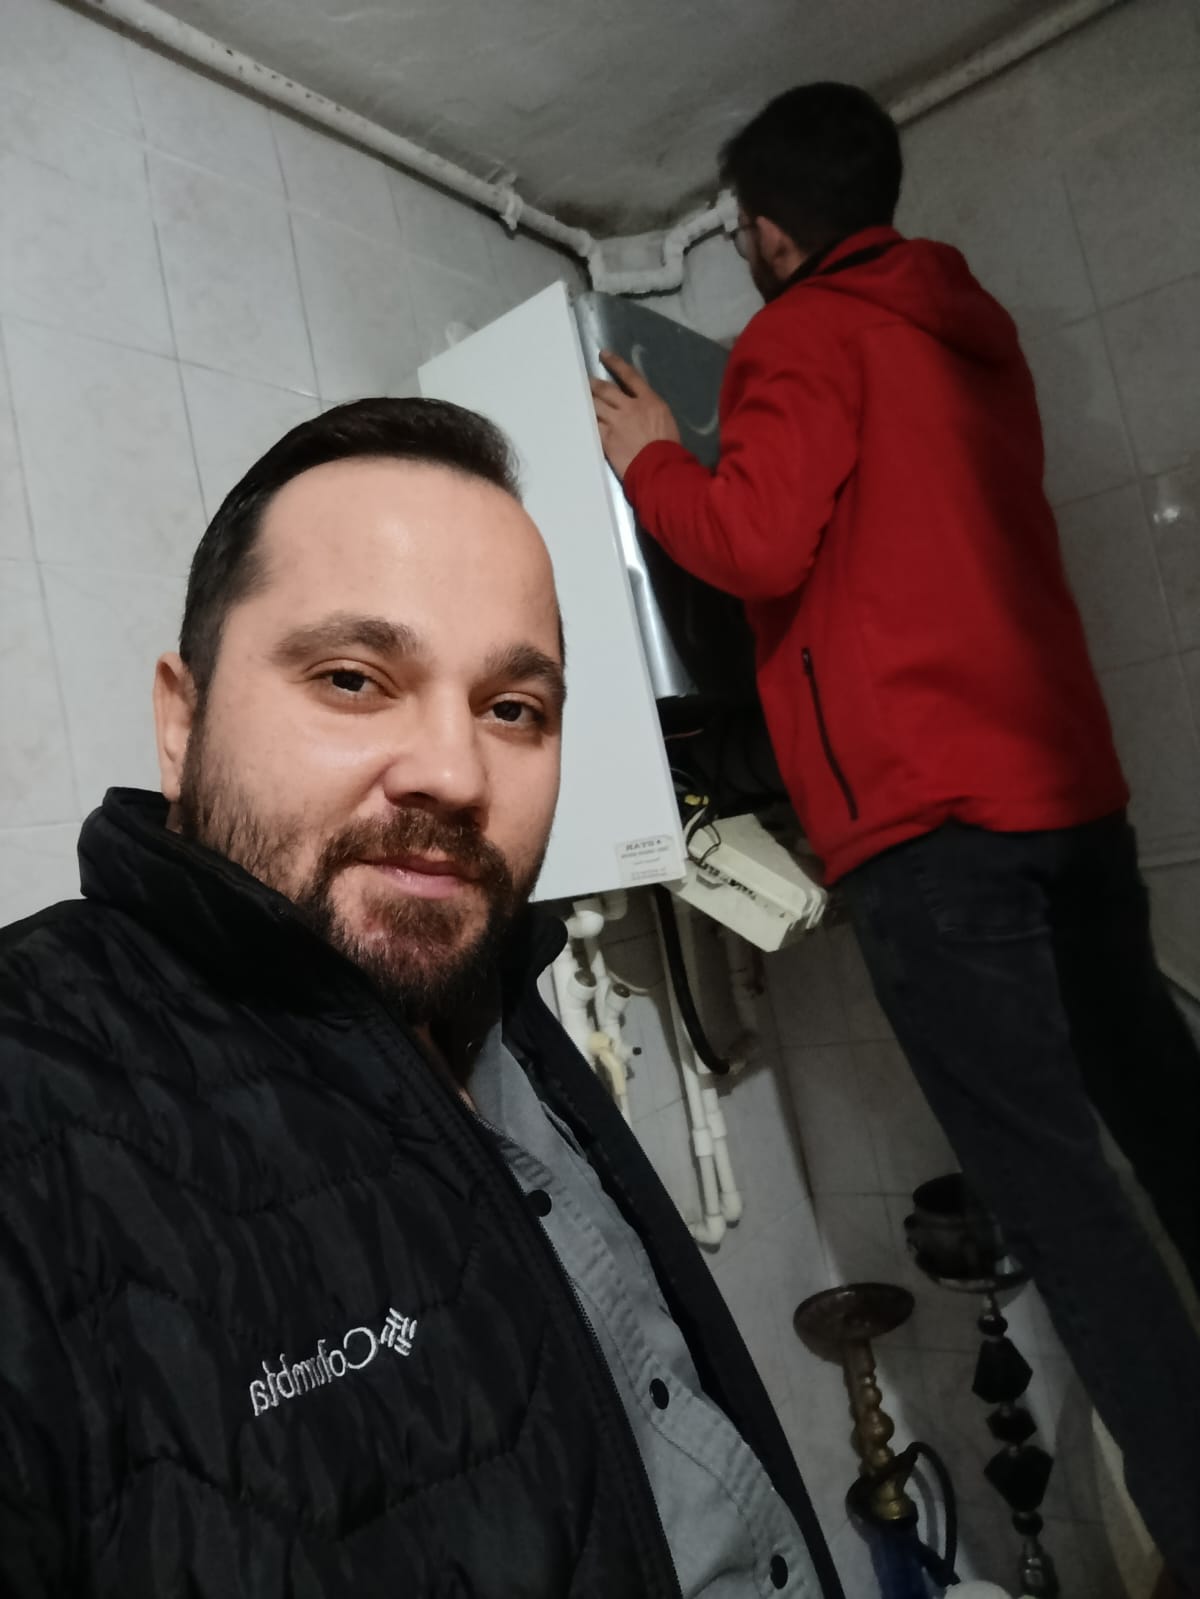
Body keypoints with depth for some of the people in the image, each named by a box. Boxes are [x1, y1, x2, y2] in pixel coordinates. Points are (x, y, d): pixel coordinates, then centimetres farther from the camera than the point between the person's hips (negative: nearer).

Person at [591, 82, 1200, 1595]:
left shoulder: (805, 335, 0)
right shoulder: (970, 325, 23)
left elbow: (757, 544, -13)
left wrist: (650, 458, 6)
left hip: (929, 808, -8)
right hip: (1065, 775, 9)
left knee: (1050, 1188, -4)